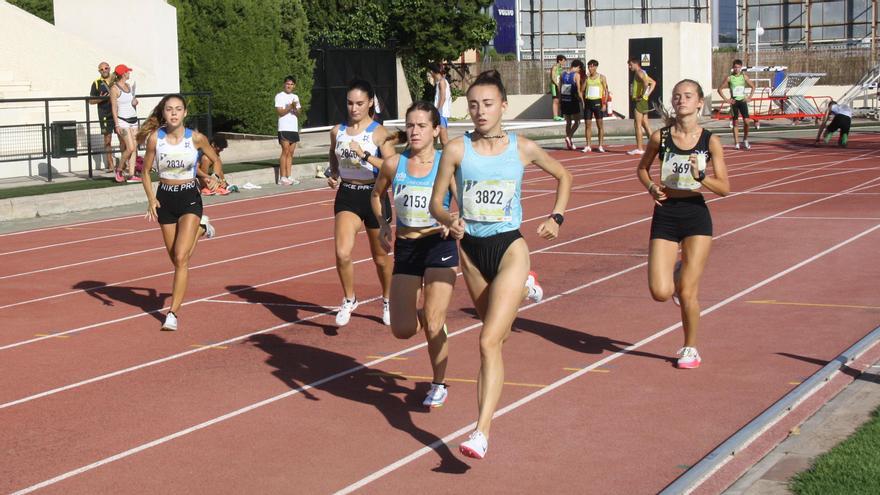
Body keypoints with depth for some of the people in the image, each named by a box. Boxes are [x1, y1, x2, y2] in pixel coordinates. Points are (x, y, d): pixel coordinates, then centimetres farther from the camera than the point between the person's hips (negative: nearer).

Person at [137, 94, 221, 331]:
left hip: (189, 198, -3)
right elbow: (146, 171, 2)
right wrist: (151, 199, -10)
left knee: (181, 257, -15)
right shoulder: (154, 138, -8)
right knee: (175, 258, 15)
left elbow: (216, 160, 9)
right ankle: (200, 229, 50)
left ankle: (173, 313, -10)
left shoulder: (196, 138, -10)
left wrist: (212, 178, -4)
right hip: (165, 198, 3)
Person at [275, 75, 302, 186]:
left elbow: (298, 114, 13)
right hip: (284, 128, -6)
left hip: (294, 128, 6)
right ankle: (282, 178, -10)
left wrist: (295, 109, -7)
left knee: (291, 153, 4)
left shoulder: (295, 97, 17)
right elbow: (280, 112, -10)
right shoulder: (279, 96, -1)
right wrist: (290, 107, -19)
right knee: (285, 151, -11)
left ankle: (288, 176, 6)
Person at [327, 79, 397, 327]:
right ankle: (349, 299, 6)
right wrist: (333, 176, 1)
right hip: (347, 195, 2)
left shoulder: (379, 133, -9)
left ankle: (387, 301, 37)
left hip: (373, 195, -2)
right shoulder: (337, 131, 3)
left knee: (380, 255, 14)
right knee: (342, 253, -18)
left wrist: (364, 154, -28)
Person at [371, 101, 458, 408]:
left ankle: (439, 385, 17)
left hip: (439, 246, -3)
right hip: (405, 249, 3)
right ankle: (419, 311, 37)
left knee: (433, 325, -6)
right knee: (403, 330, -1)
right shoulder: (393, 164, 1)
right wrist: (382, 224, 7)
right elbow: (377, 194, 20)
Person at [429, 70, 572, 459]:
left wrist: (556, 217, 3)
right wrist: (449, 220, -23)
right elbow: (435, 202, -1)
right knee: (496, 334, 24)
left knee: (489, 342, -16)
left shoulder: (523, 149, -4)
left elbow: (563, 176, 15)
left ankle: (481, 433, -17)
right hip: (471, 249, 4)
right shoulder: (457, 149, -4)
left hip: (510, 248, -3)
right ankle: (524, 289, 60)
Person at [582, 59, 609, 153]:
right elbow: (582, 90, 12)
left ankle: (601, 146, 3)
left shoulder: (601, 77, 0)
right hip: (588, 102, 3)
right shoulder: (586, 78, 10)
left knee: (600, 124, 0)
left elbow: (606, 91, -1)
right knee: (587, 124, 2)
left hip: (597, 101, -3)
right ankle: (588, 146, 6)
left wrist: (605, 103, -10)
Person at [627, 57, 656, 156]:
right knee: (645, 124, 10)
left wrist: (642, 95, -22)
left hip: (640, 101, -10)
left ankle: (639, 148, -9)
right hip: (644, 101, 10)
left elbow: (645, 82, -28)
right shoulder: (642, 73, 19)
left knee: (637, 124, -8)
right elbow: (653, 83, 25)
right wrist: (648, 94, 15)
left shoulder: (639, 72, -10)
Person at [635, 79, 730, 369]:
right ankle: (677, 272, 28)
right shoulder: (661, 137, -3)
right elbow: (642, 167, 14)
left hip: (696, 215, -1)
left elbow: (725, 188, -6)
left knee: (687, 293, -2)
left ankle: (690, 348, 21)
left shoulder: (710, 141, -6)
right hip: (665, 215, 1)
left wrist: (700, 176, -23)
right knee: (660, 293, -9)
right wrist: (651, 187, -5)